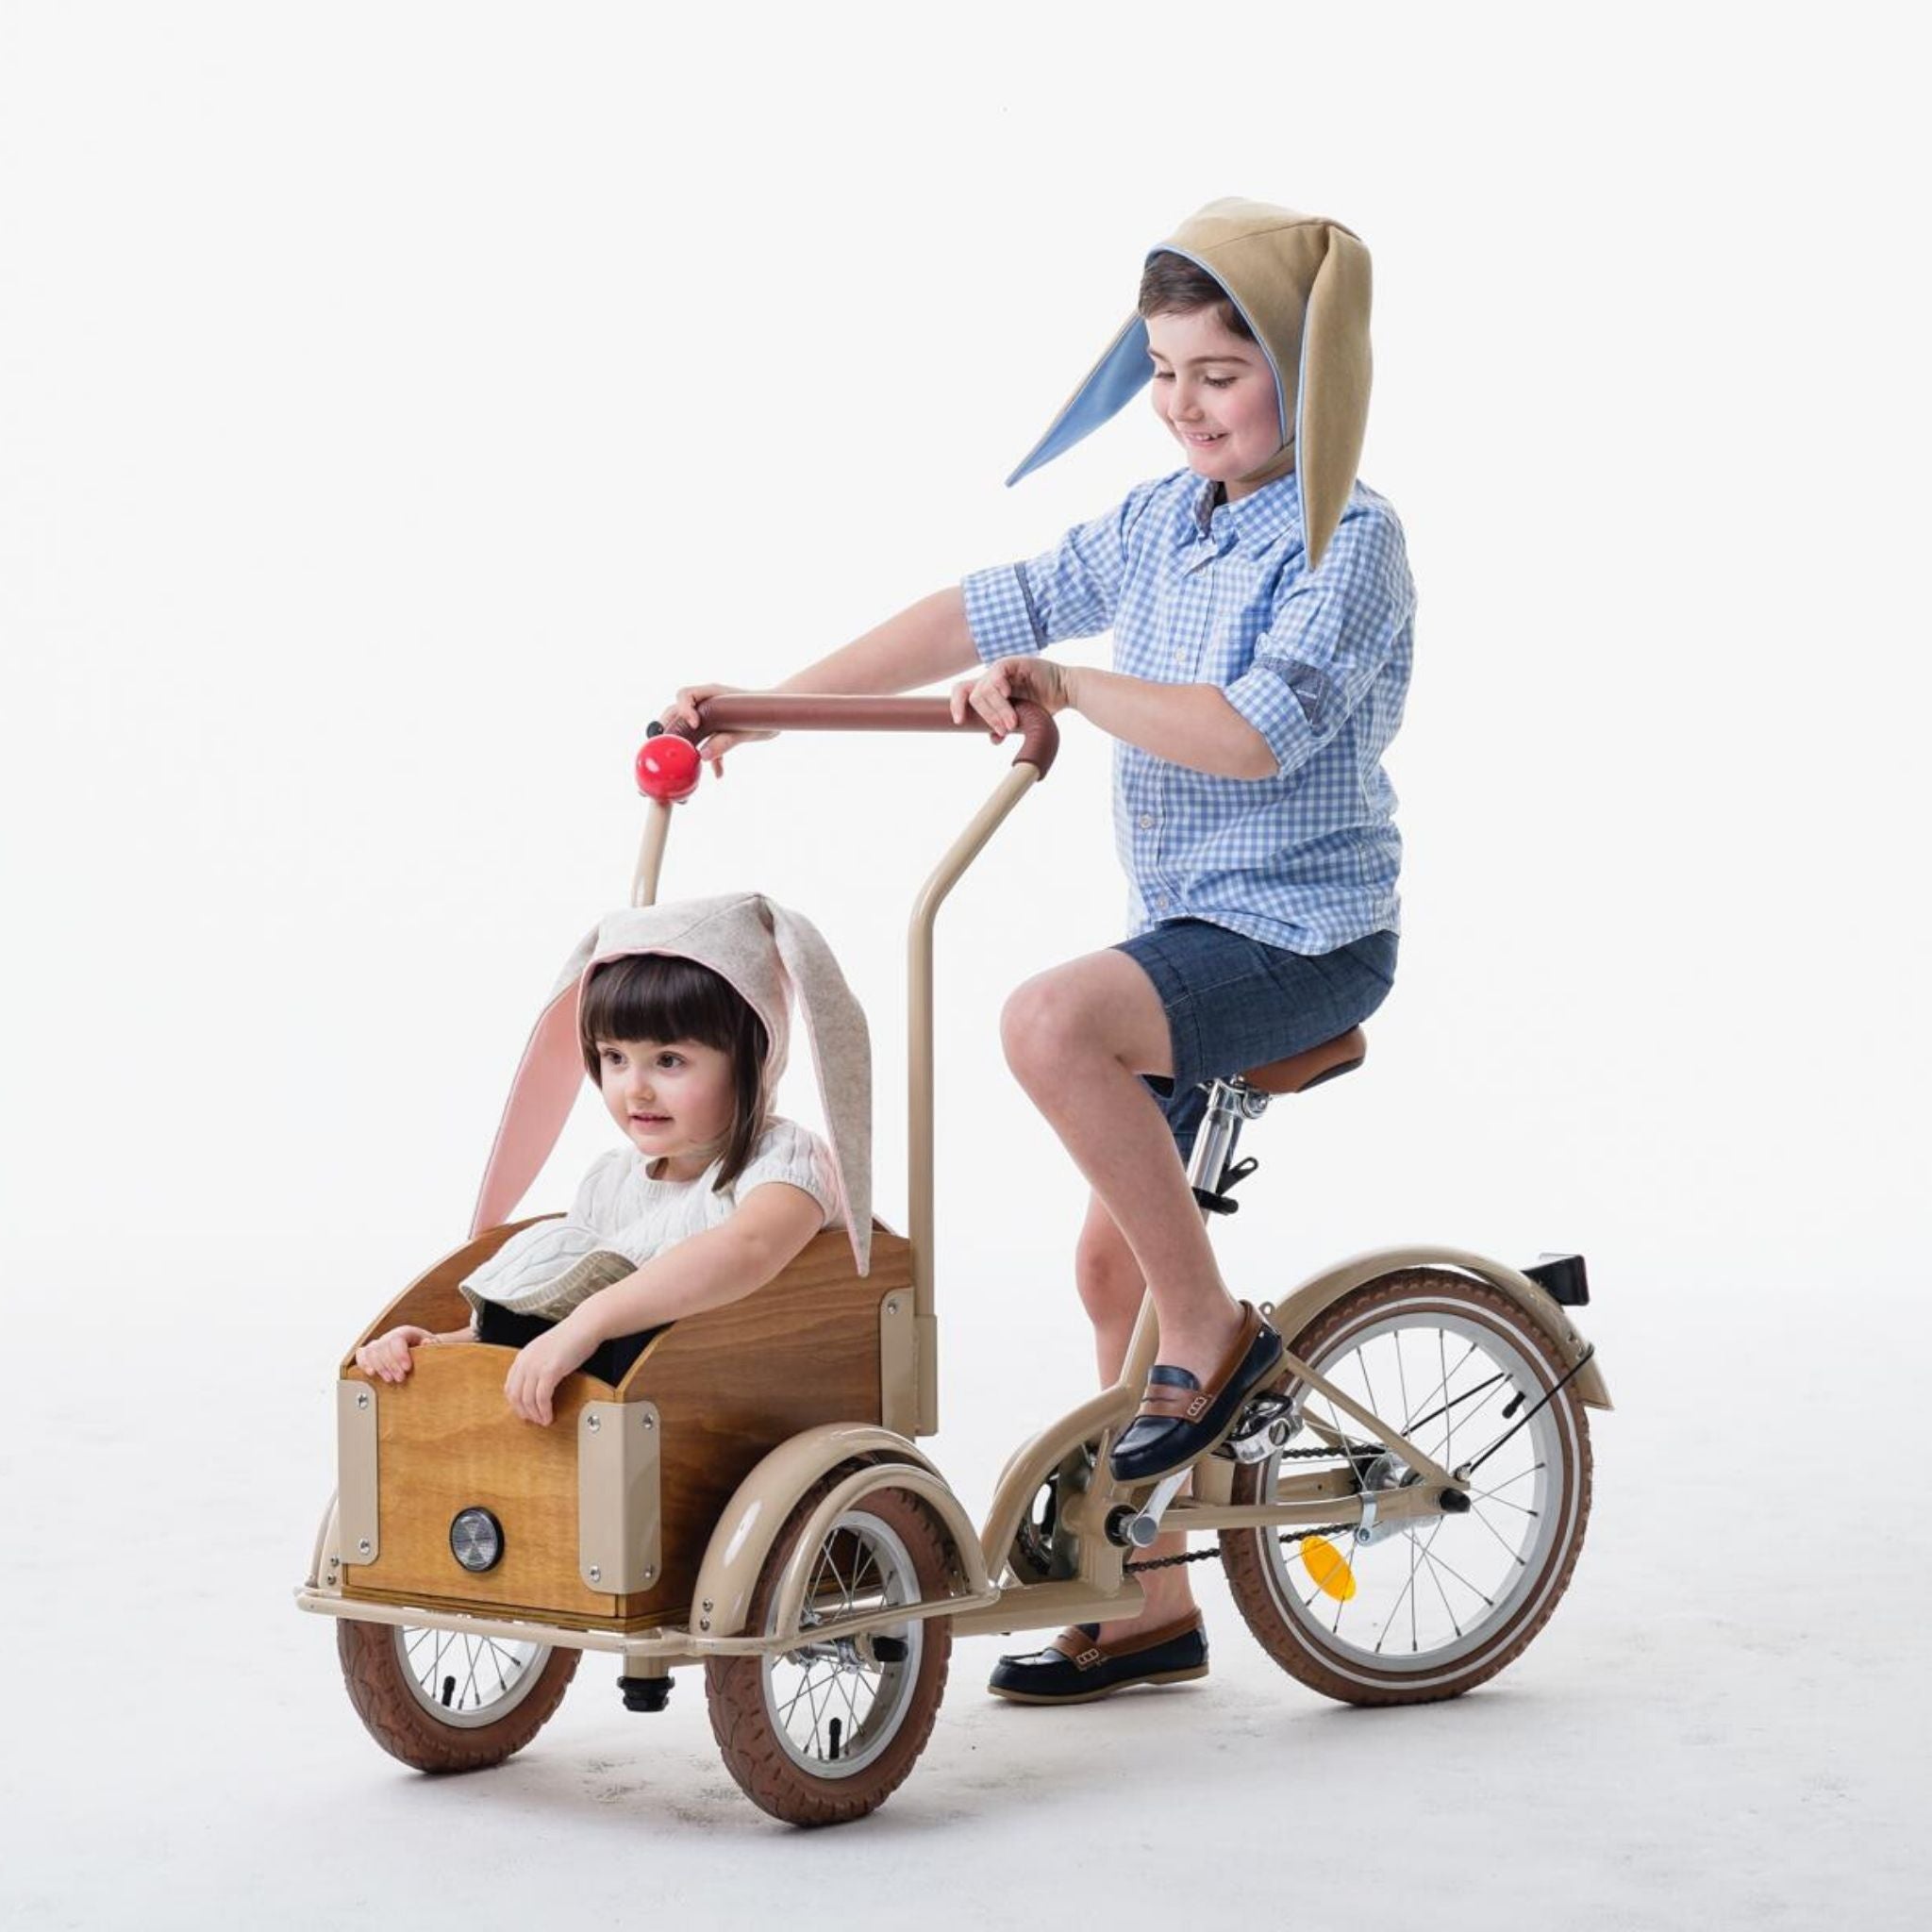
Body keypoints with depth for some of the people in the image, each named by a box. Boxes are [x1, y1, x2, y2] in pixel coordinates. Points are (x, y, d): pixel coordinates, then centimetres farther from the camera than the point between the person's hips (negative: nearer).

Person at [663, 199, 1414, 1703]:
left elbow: (1256, 730, -28)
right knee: (1113, 1260, 10)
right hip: (1187, 932, 8)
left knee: (1050, 1020, -33)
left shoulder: (1347, 541, -14)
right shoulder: (1161, 524, 9)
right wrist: (767, 706, 1)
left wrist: (1068, 687, -33)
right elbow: (983, 616, 7)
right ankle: (1153, 1606, 22)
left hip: (1302, 939, -8)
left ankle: (1217, 1333, -15)